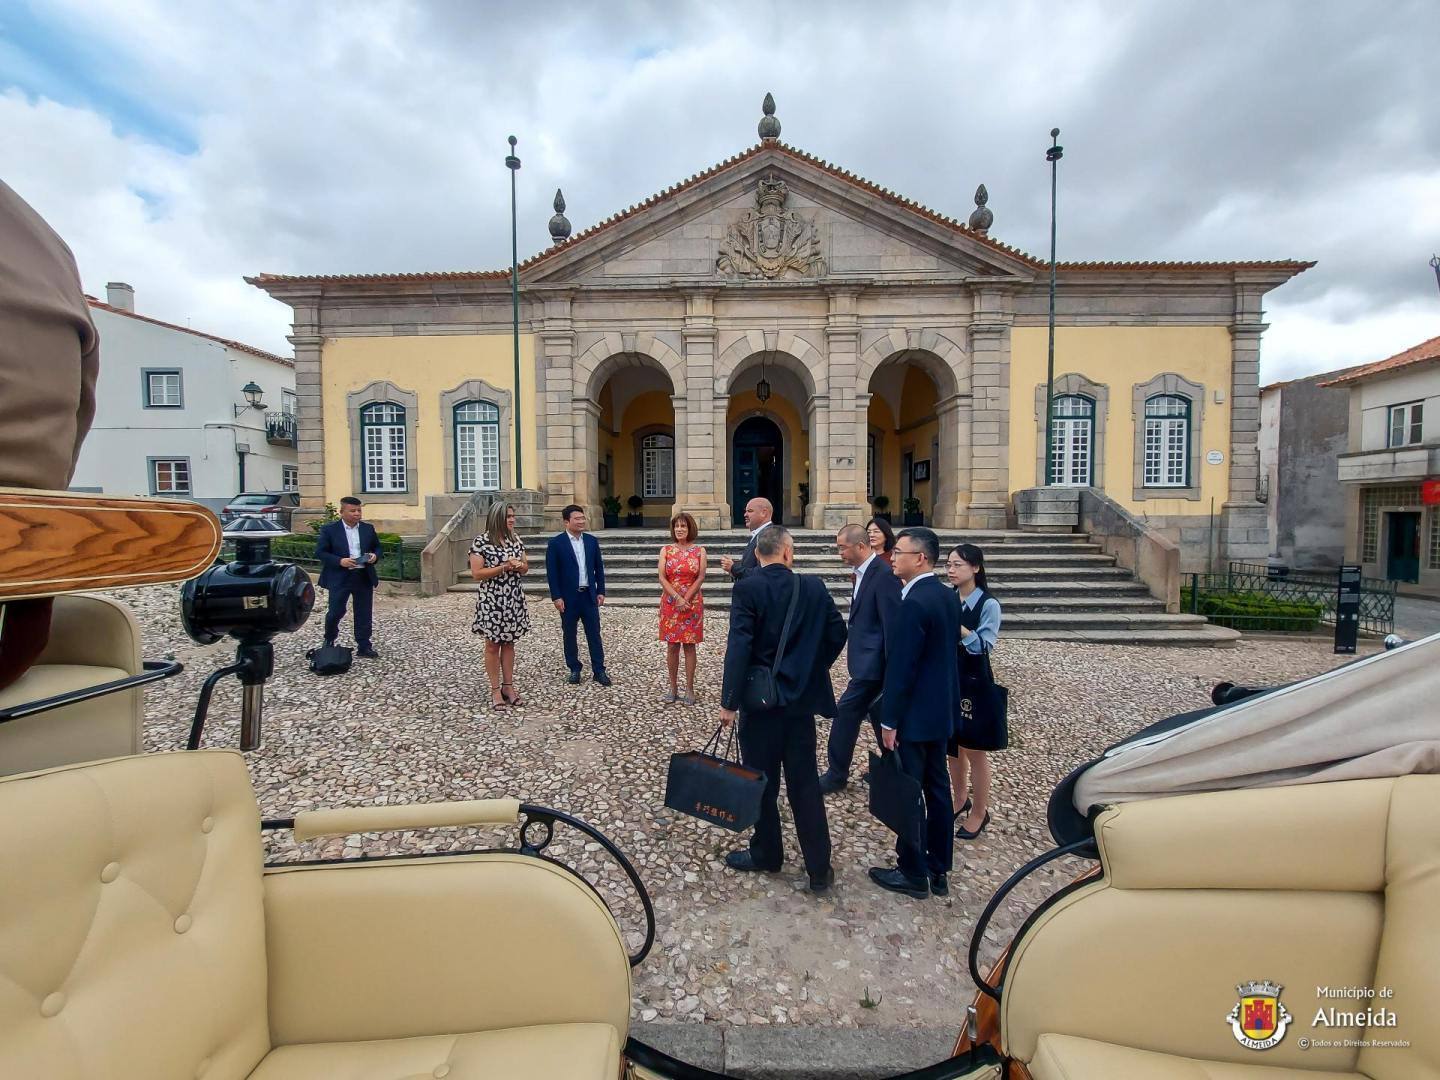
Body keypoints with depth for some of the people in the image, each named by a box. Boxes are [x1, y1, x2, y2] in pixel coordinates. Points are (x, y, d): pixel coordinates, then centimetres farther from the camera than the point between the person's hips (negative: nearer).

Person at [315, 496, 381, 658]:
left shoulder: (368, 528, 7)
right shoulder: (329, 530, -4)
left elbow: (377, 547, 17)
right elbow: (320, 552, -5)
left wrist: (375, 556, -6)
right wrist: (340, 561, -19)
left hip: (364, 577, 3)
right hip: (339, 578, -3)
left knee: (364, 614, 6)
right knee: (335, 612, 3)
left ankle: (364, 647, 15)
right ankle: (329, 641, 30)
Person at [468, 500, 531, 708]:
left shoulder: (515, 539, 5)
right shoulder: (481, 541, -11)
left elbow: (525, 567, 12)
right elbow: (476, 574, -14)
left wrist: (518, 566, -11)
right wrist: (504, 567, -20)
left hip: (514, 599, 5)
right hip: (491, 601, -5)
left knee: (509, 643, 12)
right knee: (493, 644, 6)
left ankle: (509, 686, 21)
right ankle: (495, 690, 15)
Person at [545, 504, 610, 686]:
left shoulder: (592, 541, 6)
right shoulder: (556, 543, -6)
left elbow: (599, 568, 9)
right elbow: (551, 572, -7)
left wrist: (601, 591, 5)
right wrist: (556, 597, -11)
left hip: (589, 595, 3)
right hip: (568, 597, -3)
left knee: (594, 634, 5)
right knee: (570, 635, 9)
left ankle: (599, 670, 13)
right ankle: (574, 669, 22)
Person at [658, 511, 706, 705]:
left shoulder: (699, 550, 1)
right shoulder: (666, 550, 3)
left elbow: (701, 577, -6)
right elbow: (662, 578, -4)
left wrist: (685, 599, -14)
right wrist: (678, 598, -15)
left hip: (692, 603, -1)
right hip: (670, 603, 1)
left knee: (689, 645, 4)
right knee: (672, 646, 5)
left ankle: (689, 689, 12)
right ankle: (673, 688, 14)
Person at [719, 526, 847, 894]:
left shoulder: (747, 588, -13)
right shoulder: (814, 587, -2)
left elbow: (738, 647, -19)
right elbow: (837, 634, 2)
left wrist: (728, 701, -13)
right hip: (801, 698, 4)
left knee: (761, 781, 13)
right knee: (806, 783, 13)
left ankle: (766, 854, 30)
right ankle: (819, 867, 20)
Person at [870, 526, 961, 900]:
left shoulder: (914, 603, -23)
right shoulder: (947, 596, 5)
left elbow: (901, 667, -22)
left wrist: (889, 721, -16)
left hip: (915, 714, -9)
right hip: (941, 710, 9)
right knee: (937, 790, 17)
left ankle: (913, 874, 20)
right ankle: (938, 870, 31)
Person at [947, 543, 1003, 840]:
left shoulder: (988, 604, -13)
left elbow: (984, 645, -20)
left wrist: (956, 626, -30)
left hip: (972, 682, -5)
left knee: (973, 748, 8)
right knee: (952, 745, 17)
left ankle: (980, 812, 26)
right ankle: (960, 800, 36)